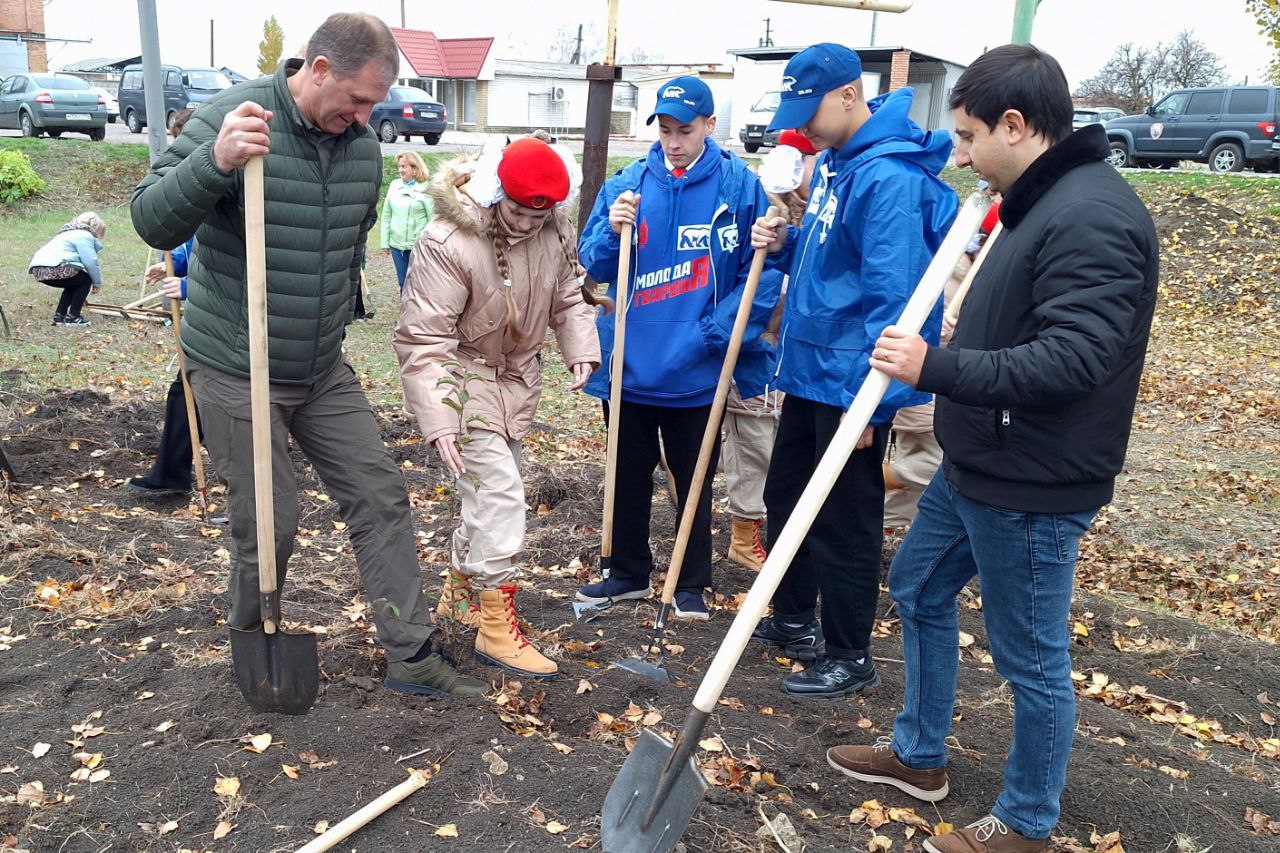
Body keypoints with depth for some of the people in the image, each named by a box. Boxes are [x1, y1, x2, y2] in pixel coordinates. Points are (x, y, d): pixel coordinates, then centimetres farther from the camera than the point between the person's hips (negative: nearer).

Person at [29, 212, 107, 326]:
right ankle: (72, 317, 3)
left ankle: (59, 315, 20)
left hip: (38, 268, 10)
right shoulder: (84, 236, 1)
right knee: (86, 280, 7)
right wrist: (97, 283, 7)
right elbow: (91, 262, -8)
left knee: (74, 283, 27)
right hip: (53, 269, -10)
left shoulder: (70, 233, 34)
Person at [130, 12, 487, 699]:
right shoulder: (230, 117, -16)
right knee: (269, 526, 1)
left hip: (324, 370, 6)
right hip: (235, 371, -6)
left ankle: (414, 657, 15)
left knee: (381, 498, 4)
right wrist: (215, 163, -41)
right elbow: (152, 222, -23)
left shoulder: (363, 146, 2)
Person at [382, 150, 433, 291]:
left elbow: (433, 219, -8)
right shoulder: (394, 186, 5)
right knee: (403, 283, 13)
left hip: (419, 246, -4)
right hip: (397, 245, 4)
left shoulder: (426, 189, -8)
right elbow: (386, 215, 9)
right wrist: (385, 242, 7)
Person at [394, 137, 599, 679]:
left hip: (516, 379, 7)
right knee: (499, 495, -13)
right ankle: (497, 629, -1)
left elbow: (567, 298, 10)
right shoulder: (447, 244, -26)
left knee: (493, 493, 16)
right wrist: (438, 421, -30)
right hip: (463, 380, -7)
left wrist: (580, 351, -8)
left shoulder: (553, 232, -6)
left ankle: (459, 593, 38)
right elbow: (423, 338, -25)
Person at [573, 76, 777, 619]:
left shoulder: (740, 186, -7)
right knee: (628, 476, 17)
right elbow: (595, 267, 3)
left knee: (694, 482, 12)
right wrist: (613, 231, -18)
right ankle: (629, 572, 36)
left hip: (696, 371, -3)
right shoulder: (626, 185, 1)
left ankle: (692, 584, 29)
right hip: (630, 365, 3)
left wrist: (714, 334, -17)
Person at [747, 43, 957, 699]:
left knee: (844, 523, 3)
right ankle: (793, 620, 39)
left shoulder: (889, 177, -21)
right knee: (786, 496, 20)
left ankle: (849, 657, 21)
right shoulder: (833, 161, 9)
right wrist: (785, 244, -1)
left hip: (850, 382, -10)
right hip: (808, 370, 10)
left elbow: (892, 298, -25)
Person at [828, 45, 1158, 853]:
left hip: (1032, 487, -11)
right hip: (977, 467, 11)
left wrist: (938, 369, -29)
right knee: (920, 590, 22)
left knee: (1033, 659, 6)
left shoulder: (1093, 216, -22)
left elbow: (1073, 358, -29)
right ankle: (919, 754, 41)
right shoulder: (1044, 202, 10)